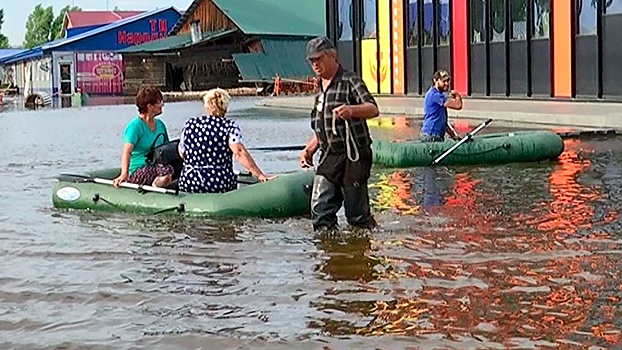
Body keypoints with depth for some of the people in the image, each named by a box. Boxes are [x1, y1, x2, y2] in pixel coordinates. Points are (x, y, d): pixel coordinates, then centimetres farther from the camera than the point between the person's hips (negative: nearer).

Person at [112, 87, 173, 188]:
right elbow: (127, 151, -21)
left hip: (156, 167, 8)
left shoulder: (160, 124, 15)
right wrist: (124, 174, -35)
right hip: (137, 173, -8)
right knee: (168, 170, -34)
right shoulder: (135, 125, -9)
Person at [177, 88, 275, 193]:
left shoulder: (189, 124, 5)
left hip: (188, 184, 3)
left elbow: (182, 154, 15)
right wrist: (260, 175, -17)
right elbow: (239, 152, -18)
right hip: (221, 185, -3)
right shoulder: (230, 126, -5)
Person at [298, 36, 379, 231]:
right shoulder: (321, 88, 19)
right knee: (320, 209, -4)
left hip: (353, 157, -7)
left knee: (357, 212, 1)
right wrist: (309, 149, 17)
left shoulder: (350, 81, -6)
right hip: (329, 157, 7)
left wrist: (352, 110, -40)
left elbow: (373, 109, -20)